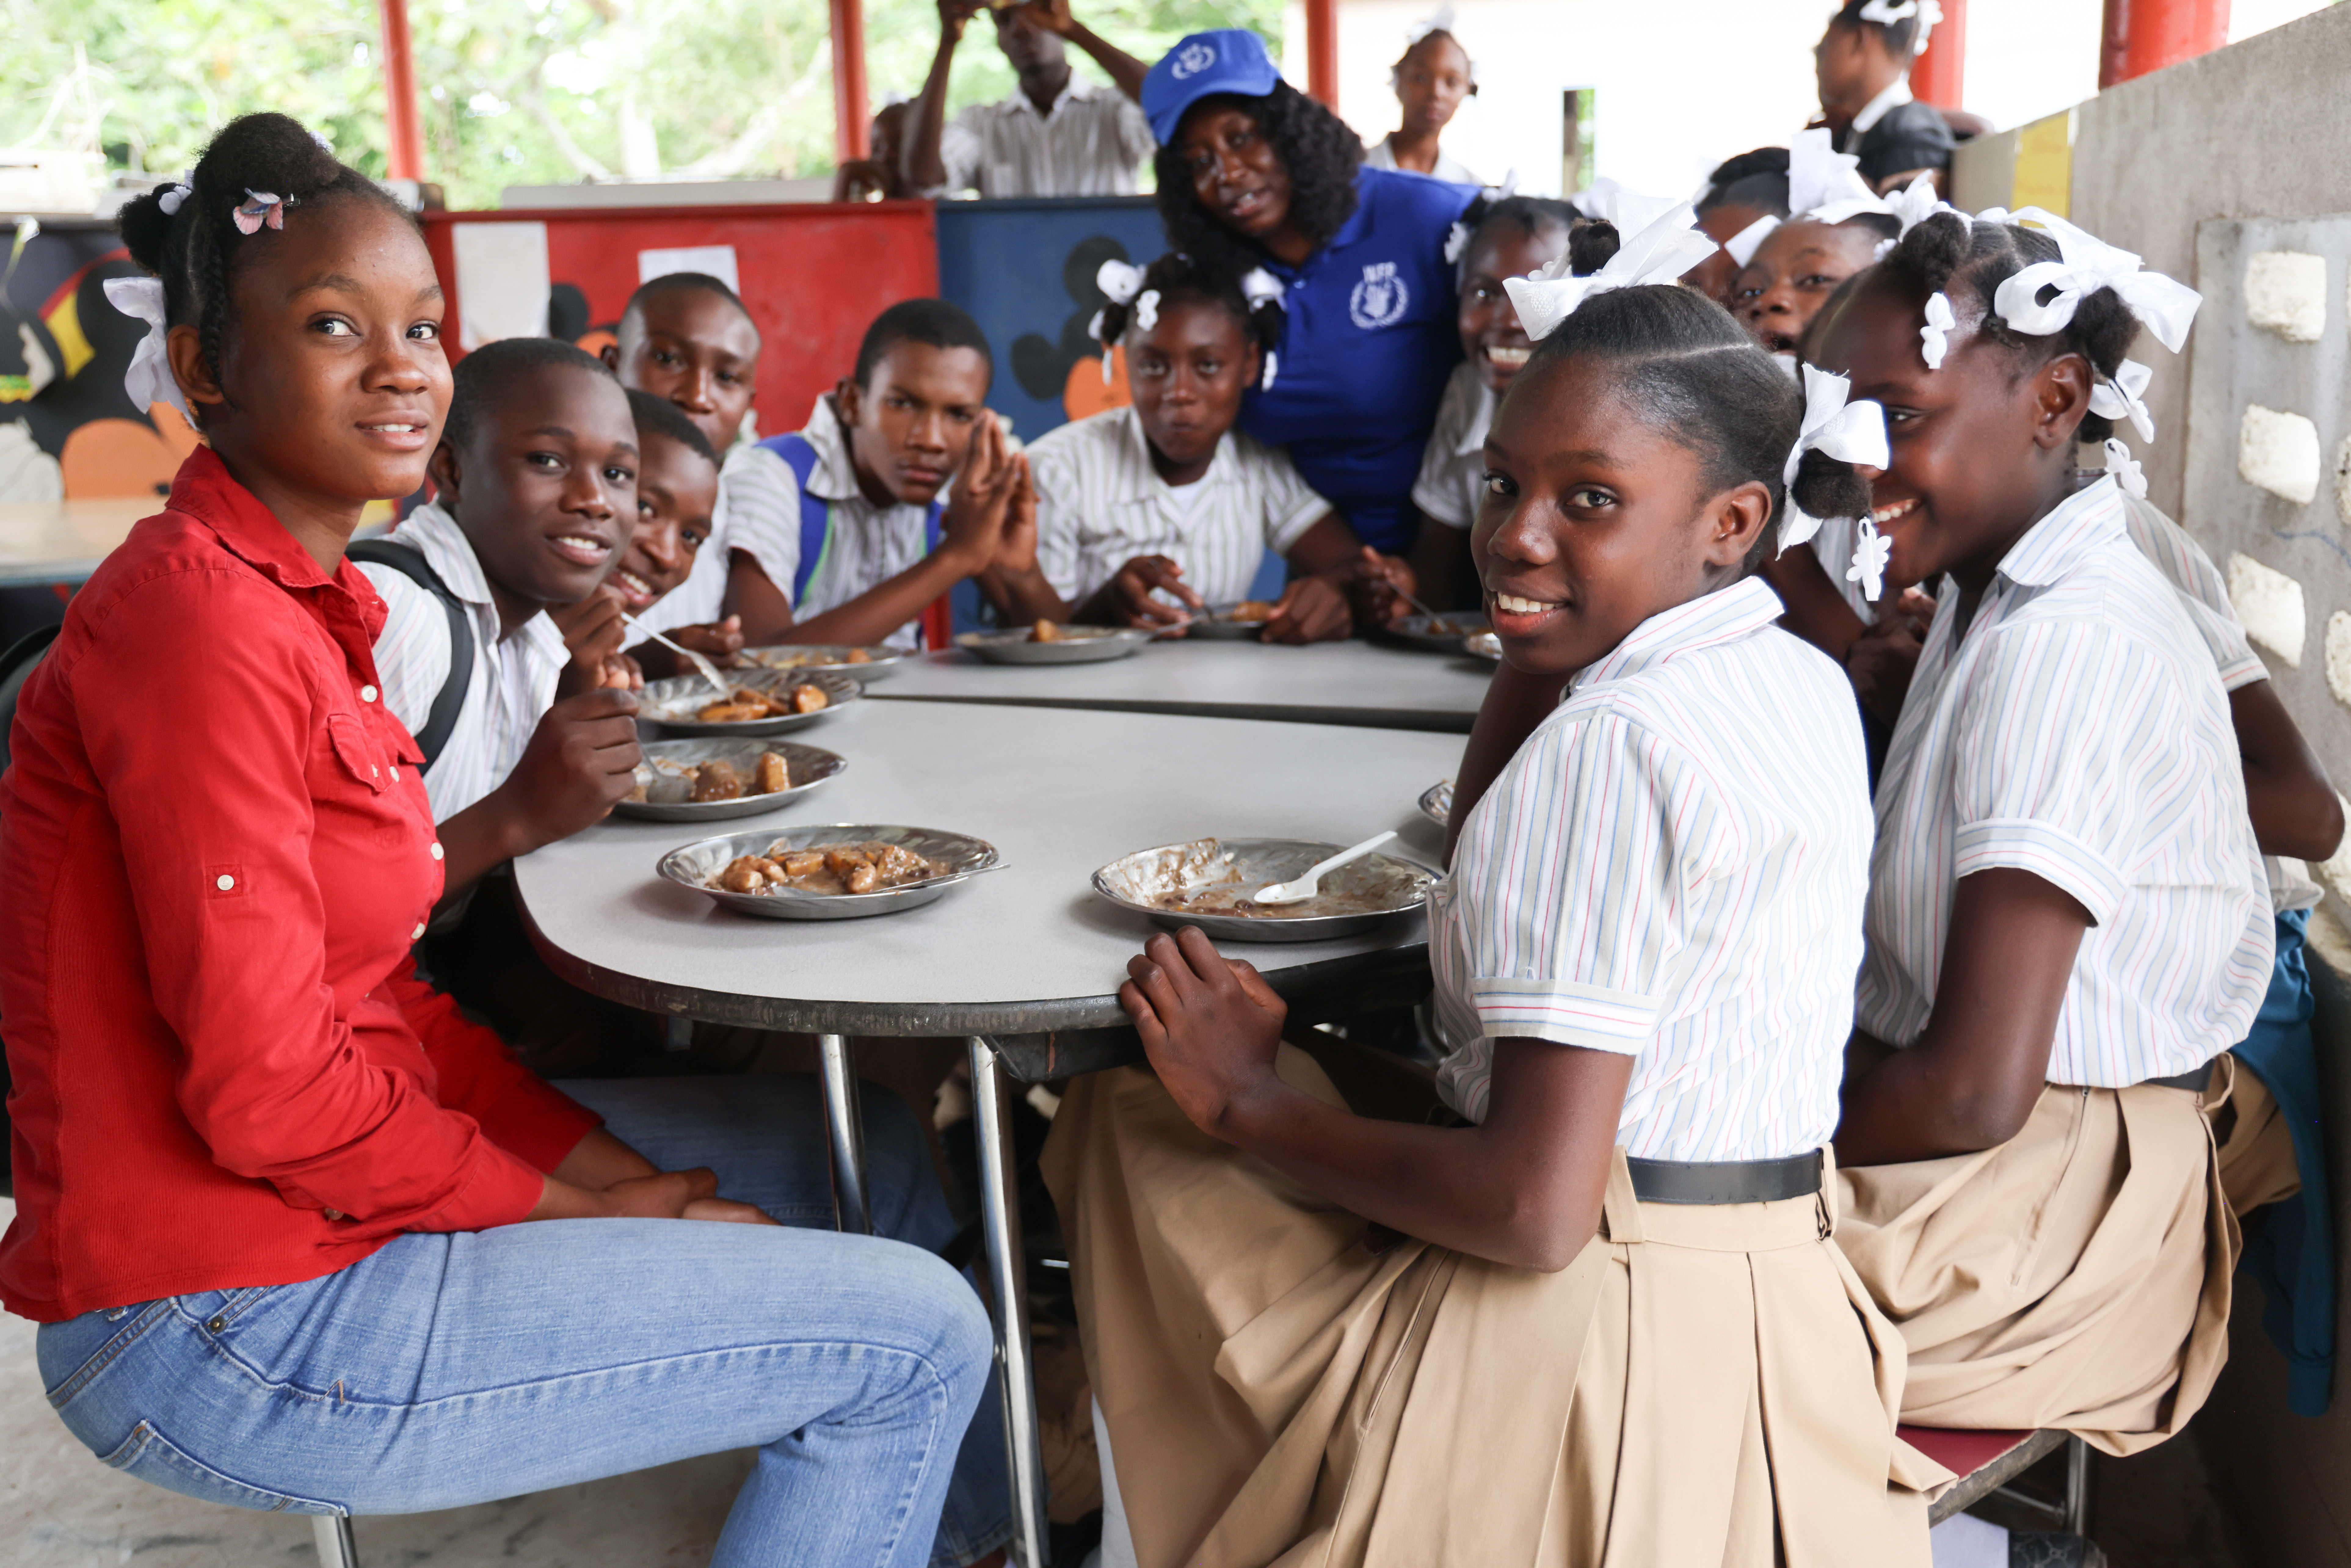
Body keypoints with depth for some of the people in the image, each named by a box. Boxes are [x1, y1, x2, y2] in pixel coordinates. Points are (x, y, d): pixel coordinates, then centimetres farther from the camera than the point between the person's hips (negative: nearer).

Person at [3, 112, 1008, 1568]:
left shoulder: (300, 600, 9)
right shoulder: (207, 628, -21)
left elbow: (383, 1004, 9)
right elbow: (270, 1094, -23)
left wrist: (615, 1165, 0)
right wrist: (582, 1206, -11)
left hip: (333, 1193, 10)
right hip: (231, 1327, -10)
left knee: (870, 1151, 18)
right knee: (917, 1332, -8)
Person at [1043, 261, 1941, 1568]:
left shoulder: (1610, 738, -23)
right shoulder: (1808, 686, 6)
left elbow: (1533, 1205, -28)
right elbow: (1489, 847, 21)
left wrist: (1255, 1107, -14)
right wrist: (1539, 644, 9)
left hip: (1589, 1347, -10)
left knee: (1130, 1124, 8)